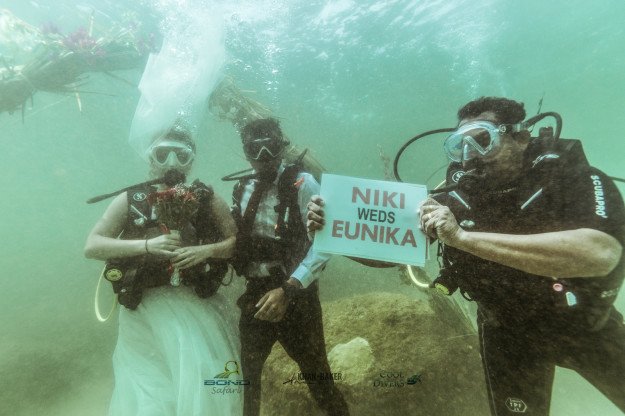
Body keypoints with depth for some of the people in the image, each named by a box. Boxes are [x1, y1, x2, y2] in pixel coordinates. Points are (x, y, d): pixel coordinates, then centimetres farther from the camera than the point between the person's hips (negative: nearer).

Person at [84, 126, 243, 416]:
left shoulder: (206, 200, 0)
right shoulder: (130, 200, 1)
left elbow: (239, 242, -1)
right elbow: (91, 246, -5)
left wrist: (207, 250, -19)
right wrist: (146, 245, -19)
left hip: (197, 306, 0)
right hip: (144, 309, 1)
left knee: (205, 388, 3)